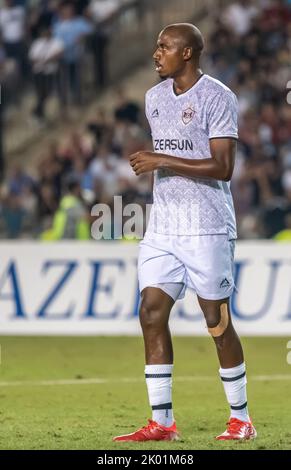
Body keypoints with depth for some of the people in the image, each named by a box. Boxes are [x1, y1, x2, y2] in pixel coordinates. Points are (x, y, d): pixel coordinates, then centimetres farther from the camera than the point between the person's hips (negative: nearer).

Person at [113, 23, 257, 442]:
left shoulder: (217, 98, -11)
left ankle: (241, 419, 12)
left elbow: (222, 168, -17)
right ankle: (162, 423, 1)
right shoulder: (155, 98, 13)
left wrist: (162, 161, -18)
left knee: (217, 321, -2)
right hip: (162, 227, 7)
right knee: (151, 314, -3)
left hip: (207, 228, -7)